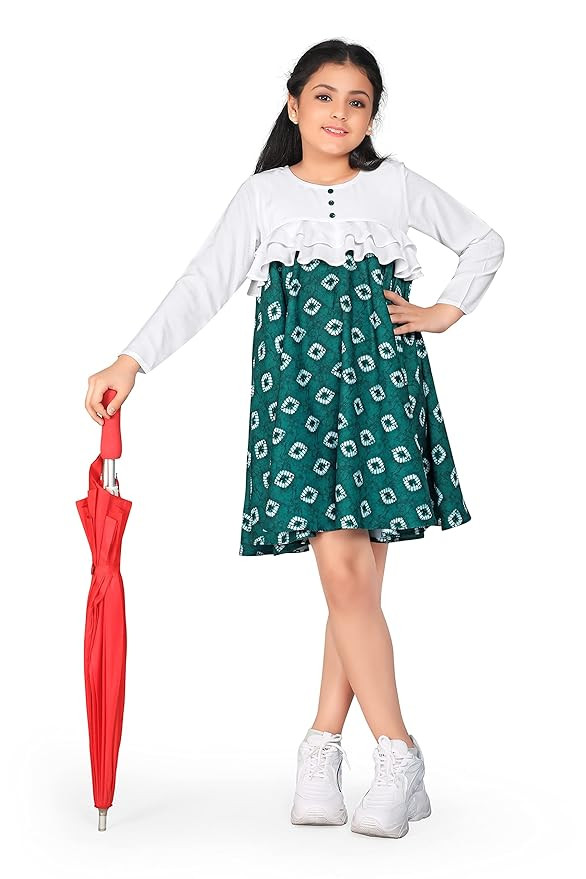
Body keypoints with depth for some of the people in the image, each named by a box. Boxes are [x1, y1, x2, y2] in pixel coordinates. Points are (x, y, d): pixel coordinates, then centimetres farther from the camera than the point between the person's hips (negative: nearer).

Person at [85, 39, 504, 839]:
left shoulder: (397, 185, 11)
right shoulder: (262, 196, 9)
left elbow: (486, 243, 22)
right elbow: (202, 287, 0)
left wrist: (445, 312, 10)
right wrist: (130, 363, -10)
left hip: (381, 380, 1)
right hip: (297, 384, 0)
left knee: (358, 574, -4)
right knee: (342, 571, -9)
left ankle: (323, 747, 9)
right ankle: (399, 758, 0)